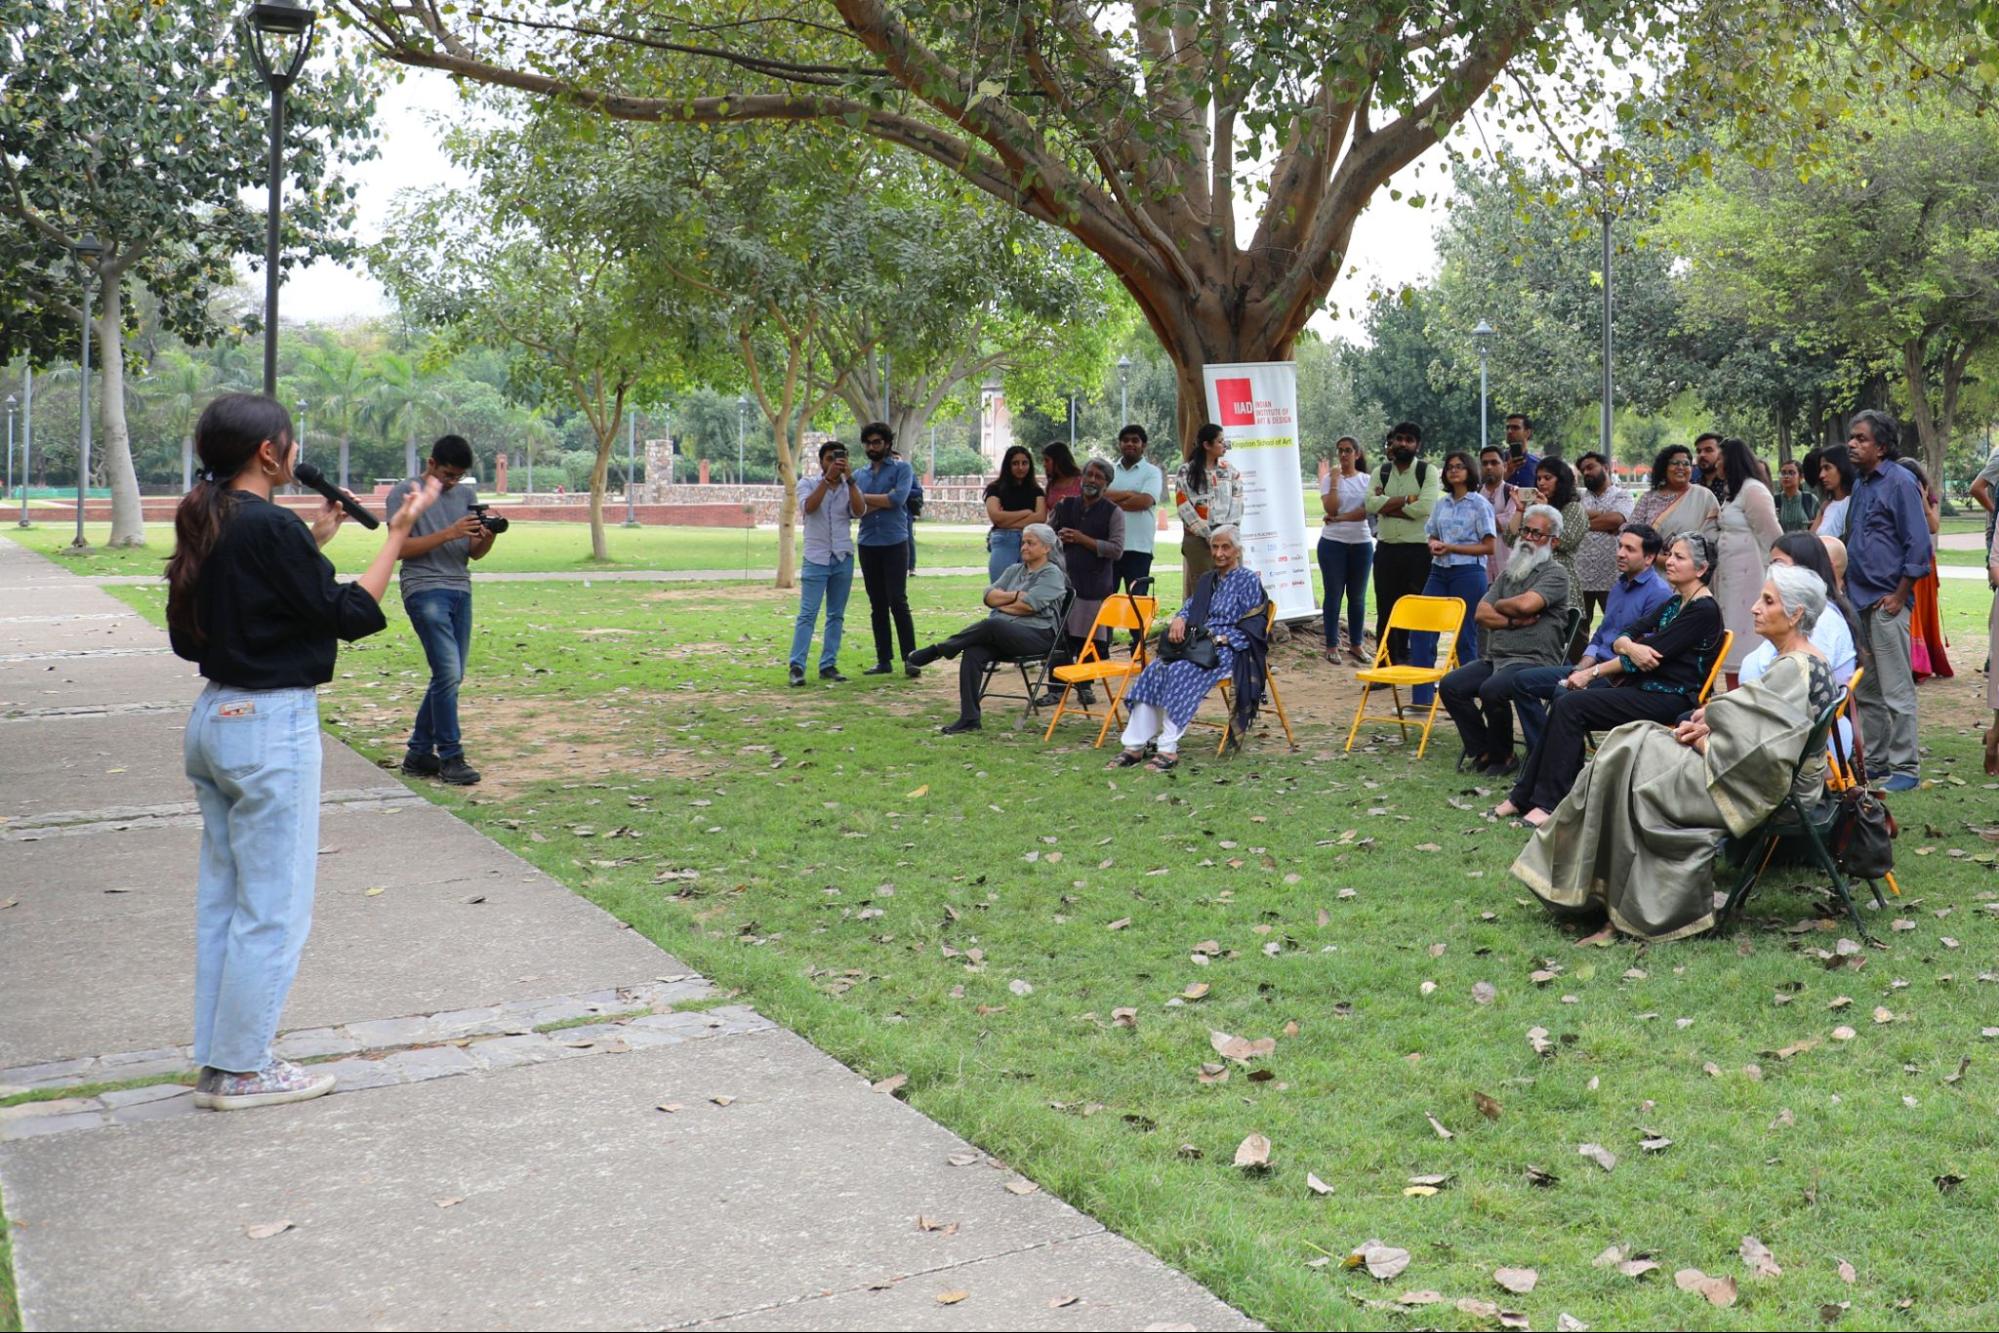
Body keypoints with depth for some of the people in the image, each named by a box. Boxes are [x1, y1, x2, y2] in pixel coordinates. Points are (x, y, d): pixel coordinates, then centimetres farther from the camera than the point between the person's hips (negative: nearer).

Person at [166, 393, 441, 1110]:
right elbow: (351, 614, -15)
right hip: (271, 727, -9)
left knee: (224, 896, 16)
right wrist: (399, 531, -8)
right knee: (274, 907, 2)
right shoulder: (269, 527, -18)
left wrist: (313, 540, 16)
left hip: (214, 719, 9)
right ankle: (240, 1070, 11)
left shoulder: (206, 524, 7)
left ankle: (219, 1057, 25)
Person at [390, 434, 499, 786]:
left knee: (449, 677, 7)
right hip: (424, 590, -6)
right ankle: (450, 757, -7)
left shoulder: (466, 494, 16)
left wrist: (487, 537, -8)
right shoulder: (405, 492, -1)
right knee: (448, 672, -14)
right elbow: (401, 548, -9)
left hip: (460, 590, 7)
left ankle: (419, 753, 17)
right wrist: (449, 533, -18)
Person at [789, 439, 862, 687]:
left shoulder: (850, 487, 8)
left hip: (843, 558, 3)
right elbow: (808, 506, -17)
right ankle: (797, 666, -11)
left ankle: (828, 665, 9)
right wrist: (828, 478, -21)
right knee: (807, 613, -9)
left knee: (836, 615, 5)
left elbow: (858, 511, -10)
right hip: (816, 558, -3)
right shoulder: (809, 485, 3)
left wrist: (849, 480, -17)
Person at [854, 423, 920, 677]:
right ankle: (883, 660, 10)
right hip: (867, 544, 4)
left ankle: (910, 657, -4)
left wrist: (866, 498, -3)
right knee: (877, 605, 7)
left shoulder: (902, 469, 3)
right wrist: (883, 501, -11)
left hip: (895, 543, -4)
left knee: (898, 601, -9)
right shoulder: (859, 475, 14)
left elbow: (898, 498, -13)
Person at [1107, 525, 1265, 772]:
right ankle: (1134, 746, -28)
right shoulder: (1207, 579, 25)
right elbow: (1189, 608, 22)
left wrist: (1219, 639, -16)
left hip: (1227, 650, -6)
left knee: (1181, 671, -34)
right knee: (1154, 670, -22)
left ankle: (1169, 749, -35)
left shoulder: (1249, 581, 3)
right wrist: (1179, 620, -2)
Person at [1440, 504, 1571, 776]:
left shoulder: (1555, 573, -2)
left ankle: (1502, 755, -9)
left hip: (1534, 660, -7)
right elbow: (1481, 614, 9)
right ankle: (1480, 750, 1)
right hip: (1494, 658, 7)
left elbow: (1525, 604, -20)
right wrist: (1514, 621, -7)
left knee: (1492, 690, -32)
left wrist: (1499, 607, 0)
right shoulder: (1509, 573, 20)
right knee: (1451, 686, -11)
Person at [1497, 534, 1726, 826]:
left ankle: (1548, 803, -17)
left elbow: (1655, 652, -17)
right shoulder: (1674, 603, 18)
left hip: (1670, 699, -8)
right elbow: (1621, 638, 9)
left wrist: (1592, 673, -14)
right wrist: (1630, 647, -18)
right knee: (1563, 701, -12)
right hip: (1641, 685, 8)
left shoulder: (1704, 611, -11)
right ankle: (1525, 796, -12)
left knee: (1571, 706, -20)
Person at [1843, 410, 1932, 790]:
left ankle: (1904, 767, 2)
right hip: (1858, 601, 8)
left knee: (1896, 690, -4)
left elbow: (1918, 544, -12)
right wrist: (1848, 593, 14)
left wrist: (1899, 595, -14)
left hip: (1886, 602, -8)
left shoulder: (1899, 483, -9)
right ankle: (1875, 760, 22)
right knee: (1865, 690, 13)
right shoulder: (1861, 485, 15)